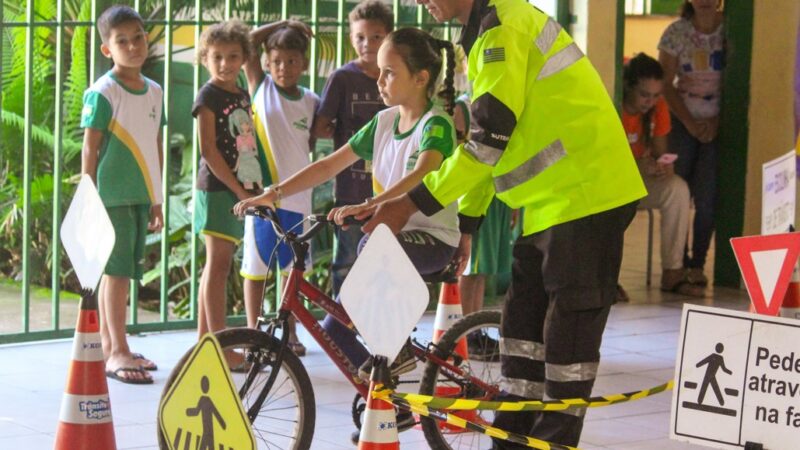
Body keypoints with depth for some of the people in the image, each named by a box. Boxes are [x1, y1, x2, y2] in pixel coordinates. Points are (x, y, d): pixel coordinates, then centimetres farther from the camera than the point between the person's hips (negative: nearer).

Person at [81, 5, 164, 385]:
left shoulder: (154, 92, 11)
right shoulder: (102, 94, -9)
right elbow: (90, 150, -9)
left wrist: (157, 201, 17)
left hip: (141, 197, 6)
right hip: (113, 196, -6)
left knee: (118, 271, 12)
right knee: (117, 271, -7)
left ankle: (108, 346, 18)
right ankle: (117, 352, -5)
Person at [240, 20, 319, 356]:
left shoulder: (311, 102, 6)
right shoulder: (261, 87, 0)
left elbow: (311, 144, 13)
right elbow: (246, 43, -2)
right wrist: (281, 26, 0)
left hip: (298, 193, 2)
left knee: (293, 266, 11)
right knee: (257, 265, 4)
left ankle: (290, 332, 21)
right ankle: (253, 332, 14)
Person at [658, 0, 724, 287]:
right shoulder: (676, 32, -2)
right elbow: (666, 85, -1)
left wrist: (717, 121, -10)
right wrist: (690, 123, -9)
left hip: (718, 124, -1)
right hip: (683, 121, 1)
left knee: (707, 198, -5)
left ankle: (697, 263, 8)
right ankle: (677, 262, 7)